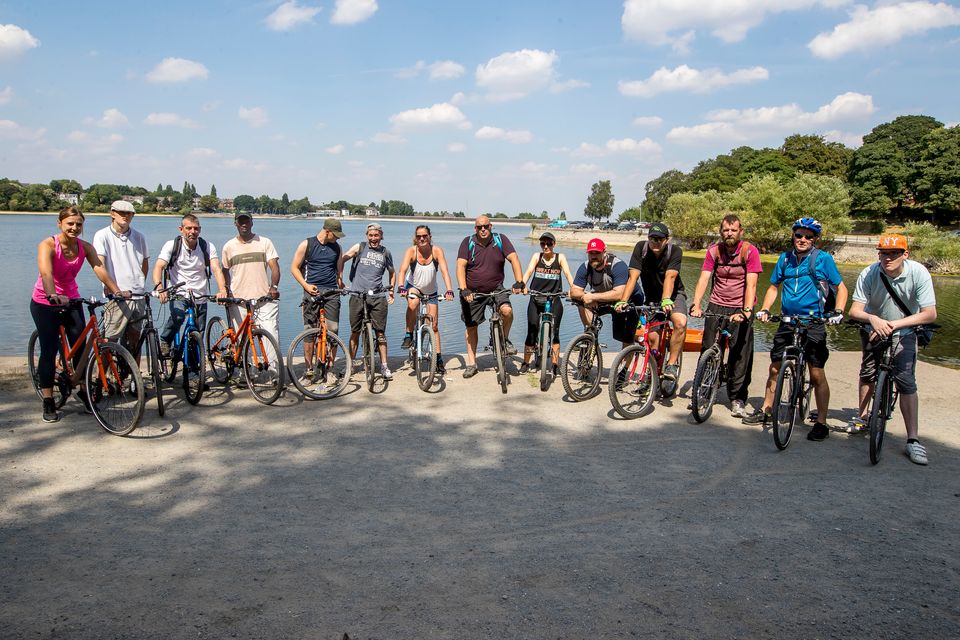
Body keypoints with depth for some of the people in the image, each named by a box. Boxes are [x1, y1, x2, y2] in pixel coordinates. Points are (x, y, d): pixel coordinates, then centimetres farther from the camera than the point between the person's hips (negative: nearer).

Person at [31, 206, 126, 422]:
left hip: (71, 300, 4)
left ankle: (84, 391, 18)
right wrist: (53, 296, -55)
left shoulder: (85, 247, -7)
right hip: (45, 303, -4)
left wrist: (117, 291, -34)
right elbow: (46, 273, -37)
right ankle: (48, 403, 6)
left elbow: (99, 269, -20)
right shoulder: (48, 245, -20)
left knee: (80, 347, 0)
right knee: (49, 351, -3)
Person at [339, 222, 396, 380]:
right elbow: (342, 259, 5)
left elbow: (392, 272, 24)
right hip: (357, 295, -1)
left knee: (380, 332, -1)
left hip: (377, 297, 1)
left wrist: (391, 290, 14)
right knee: (355, 332, 7)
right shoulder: (359, 247, 5)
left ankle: (384, 366, 6)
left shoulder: (386, 253, 11)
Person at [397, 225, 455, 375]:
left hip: (431, 291, 1)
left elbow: (444, 271, -29)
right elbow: (402, 270, -32)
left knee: (434, 325, 3)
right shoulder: (411, 251, -21)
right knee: (413, 304, -36)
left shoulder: (437, 251, -20)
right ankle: (409, 335, -15)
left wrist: (449, 291, -43)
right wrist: (401, 288, -50)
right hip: (413, 286, -1)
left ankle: (438, 359, 13)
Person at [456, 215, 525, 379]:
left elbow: (514, 259, -13)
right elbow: (460, 266, -16)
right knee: (471, 326, 7)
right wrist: (463, 289, -29)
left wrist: (519, 282, -27)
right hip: (472, 292, 1)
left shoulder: (501, 240, -6)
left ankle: (505, 340, 2)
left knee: (507, 310, -27)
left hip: (496, 289, 0)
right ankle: (471, 363, 22)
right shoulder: (468, 242, -8)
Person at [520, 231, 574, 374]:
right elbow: (528, 272, -10)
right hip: (536, 299, 1)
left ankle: (555, 365, 6)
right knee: (532, 332, 2)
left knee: (554, 332, -2)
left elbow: (567, 274, -8)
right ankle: (525, 363, 16)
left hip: (554, 300, 0)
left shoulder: (560, 257, 2)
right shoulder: (536, 256, 3)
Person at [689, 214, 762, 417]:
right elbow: (704, 279, -9)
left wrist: (746, 311, -29)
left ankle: (738, 399, 9)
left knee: (740, 353, -3)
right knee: (707, 348, -1)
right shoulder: (714, 251, -1)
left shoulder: (750, 251, -9)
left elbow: (751, 284, -17)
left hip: (740, 308, -2)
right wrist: (696, 304, -23)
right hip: (716, 305, 2)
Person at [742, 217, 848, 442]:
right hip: (787, 322, 5)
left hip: (813, 323, -4)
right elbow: (774, 287, 16)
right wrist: (764, 310, 2)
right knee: (775, 367, 11)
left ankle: (821, 423, 4)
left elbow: (841, 288, 0)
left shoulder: (823, 258, -4)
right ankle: (765, 411, 26)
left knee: (817, 373, -5)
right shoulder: (785, 258, 7)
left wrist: (838, 312, -15)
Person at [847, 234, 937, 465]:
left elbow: (930, 314, -26)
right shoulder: (868, 274, -23)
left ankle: (913, 440, -8)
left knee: (906, 383, -12)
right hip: (874, 331, 2)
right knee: (867, 374, 12)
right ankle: (863, 417, 38)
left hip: (904, 333, -1)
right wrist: (873, 318, -45)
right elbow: (854, 310, -24)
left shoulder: (919, 273, -24)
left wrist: (893, 324, -34)